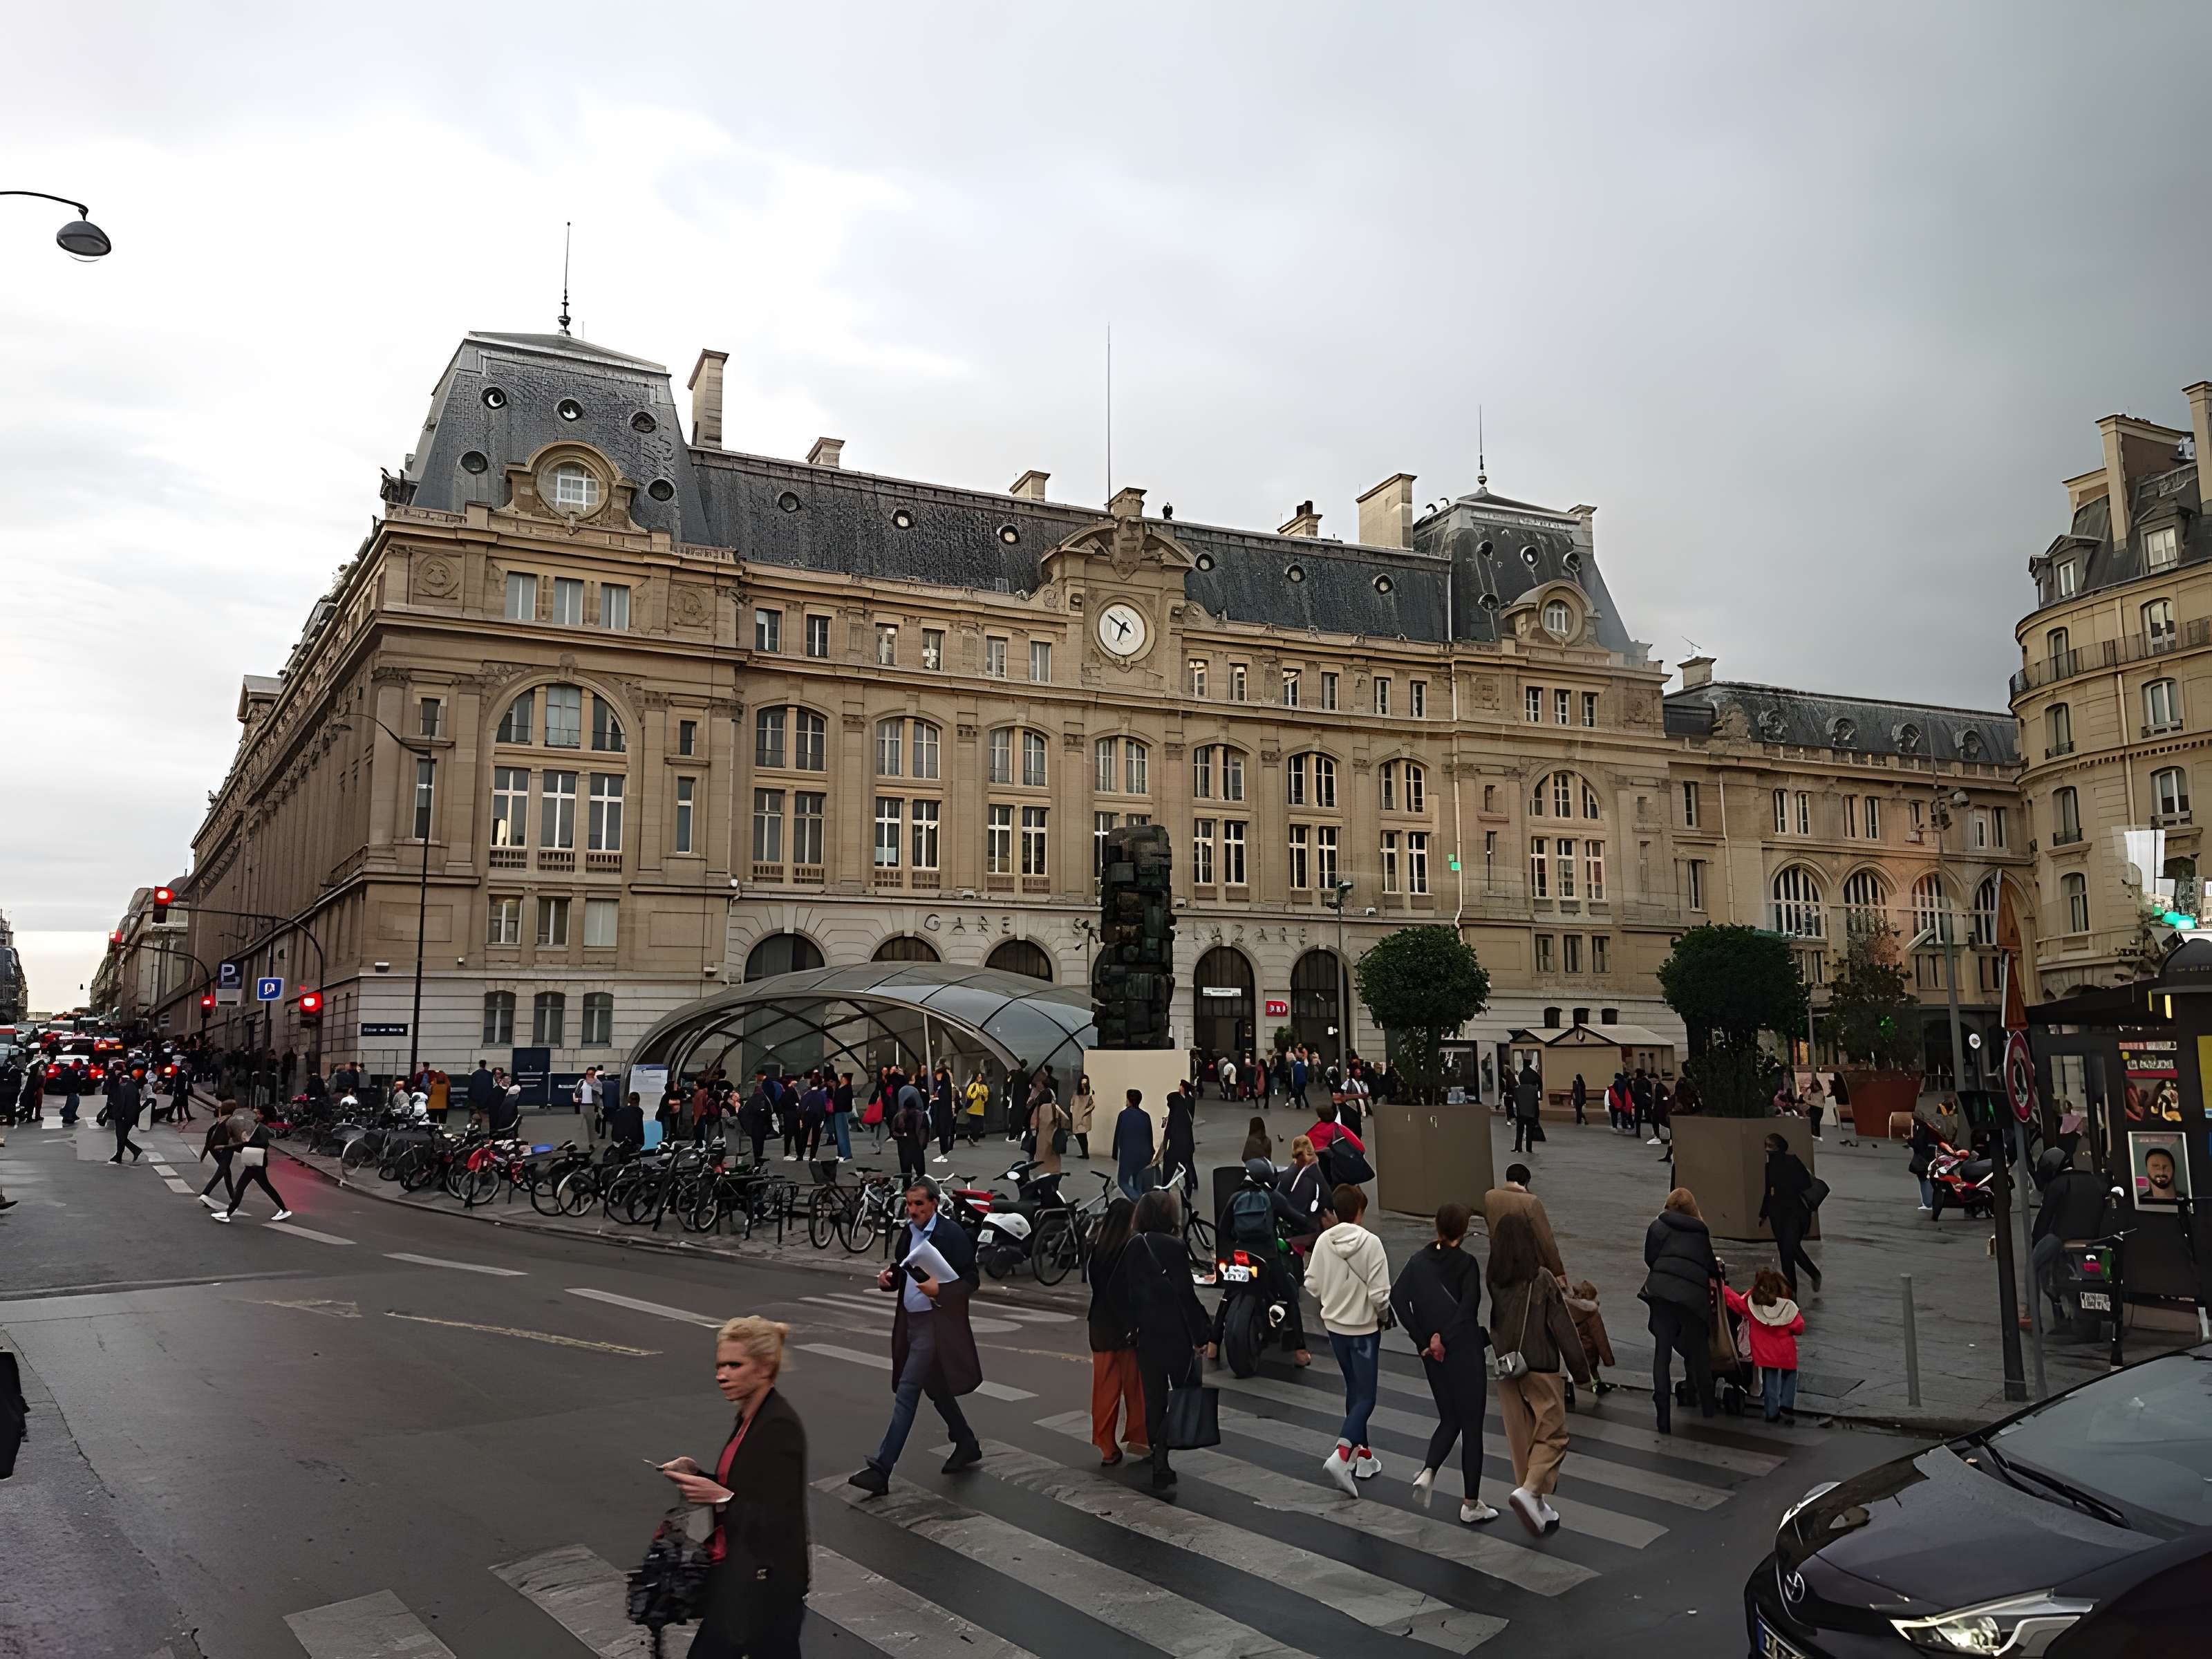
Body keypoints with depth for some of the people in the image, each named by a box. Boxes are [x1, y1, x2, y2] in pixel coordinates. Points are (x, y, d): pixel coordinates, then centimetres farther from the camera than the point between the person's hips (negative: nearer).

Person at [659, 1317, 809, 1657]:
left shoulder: (780, 1426, -20)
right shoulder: (749, 1417, 7)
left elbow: (780, 1524, -21)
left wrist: (721, 1498, -27)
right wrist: (696, 1475, 0)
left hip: (761, 1588, -9)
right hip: (735, 1578, 9)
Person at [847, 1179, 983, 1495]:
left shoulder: (951, 1234, -13)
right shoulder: (909, 1233, 9)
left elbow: (970, 1280, -13)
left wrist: (940, 1290, -27)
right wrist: (889, 1277, -1)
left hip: (936, 1323, -8)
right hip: (911, 1321, 8)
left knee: (907, 1393, -9)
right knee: (936, 1389, 19)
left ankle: (881, 1469, -8)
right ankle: (967, 1445, 36)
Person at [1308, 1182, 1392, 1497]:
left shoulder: (1323, 1242, -7)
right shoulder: (1370, 1243, -19)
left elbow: (1312, 1284, -2)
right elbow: (1380, 1294, -19)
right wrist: (1382, 1314, 2)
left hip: (1334, 1325, 5)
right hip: (1364, 1328, -5)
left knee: (1354, 1390, 21)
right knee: (1365, 1397, 1)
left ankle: (1362, 1453, 28)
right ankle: (1341, 1455, -16)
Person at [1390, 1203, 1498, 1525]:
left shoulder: (1419, 1259, 3)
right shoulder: (1467, 1263, -11)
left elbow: (1397, 1298, -5)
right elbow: (1469, 1306, -24)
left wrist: (1423, 1339, -5)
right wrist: (1443, 1336, -17)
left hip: (1432, 1353, 5)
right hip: (1464, 1352, -5)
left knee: (1449, 1419, 19)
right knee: (1471, 1425, 6)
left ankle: (1427, 1473, -5)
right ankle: (1471, 1505, 12)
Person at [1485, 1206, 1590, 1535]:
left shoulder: (1490, 1280, -3)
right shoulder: (1542, 1279, -14)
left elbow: (1483, 1323, 4)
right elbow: (1563, 1327, -10)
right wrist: (1581, 1369, 0)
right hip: (1541, 1369, -4)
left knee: (1521, 1437, 14)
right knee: (1552, 1434, 5)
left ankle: (1537, 1507, 20)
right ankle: (1529, 1491, -13)